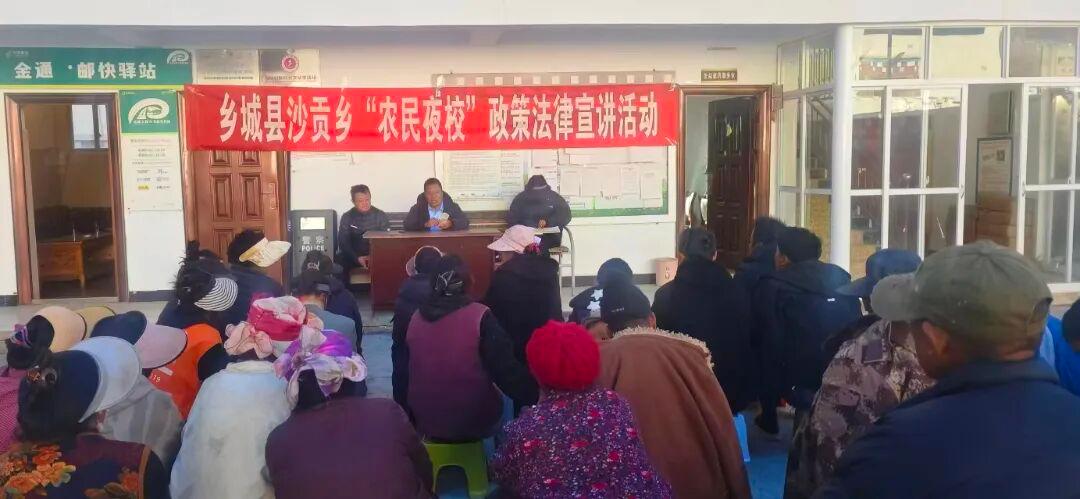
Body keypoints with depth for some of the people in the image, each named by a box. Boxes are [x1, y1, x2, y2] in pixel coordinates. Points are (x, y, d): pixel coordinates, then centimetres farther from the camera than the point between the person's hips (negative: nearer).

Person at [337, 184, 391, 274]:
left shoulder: (381, 215, 2)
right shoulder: (347, 217, 2)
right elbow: (343, 242, -1)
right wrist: (357, 258, -18)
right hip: (353, 256, 0)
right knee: (341, 261, -29)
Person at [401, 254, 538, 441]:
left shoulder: (416, 318, 0)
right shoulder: (480, 317, -15)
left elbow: (404, 373, 10)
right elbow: (506, 370, -18)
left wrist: (409, 416, 22)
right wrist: (537, 397, -9)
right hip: (474, 424, -4)